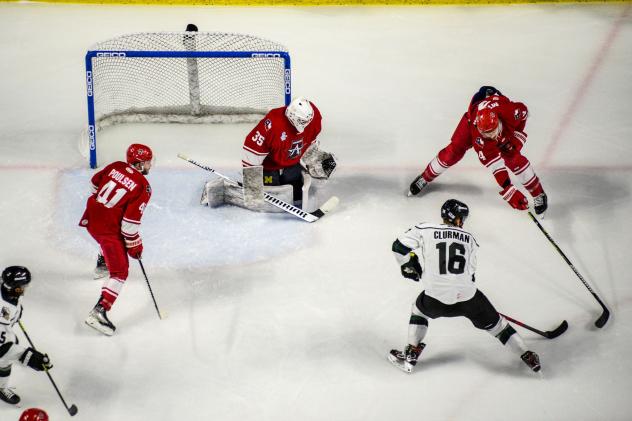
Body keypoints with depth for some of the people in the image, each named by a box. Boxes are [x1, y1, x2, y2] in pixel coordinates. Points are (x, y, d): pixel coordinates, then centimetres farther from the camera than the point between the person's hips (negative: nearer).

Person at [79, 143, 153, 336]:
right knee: (120, 271, -6)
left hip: (91, 216, 8)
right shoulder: (143, 186, -13)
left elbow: (95, 182, 19)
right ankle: (99, 312, -18)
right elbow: (131, 220, -16)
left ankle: (102, 264, 65)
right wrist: (134, 245, -4)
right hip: (108, 228, -8)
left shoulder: (115, 166, 4)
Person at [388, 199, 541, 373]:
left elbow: (399, 246, 0)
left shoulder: (425, 230, 3)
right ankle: (527, 356, 24)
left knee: (419, 308, 31)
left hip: (436, 299, -1)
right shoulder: (469, 238, 12)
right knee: (494, 323, 21)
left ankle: (411, 355, 26)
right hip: (467, 295, 1)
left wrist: (409, 266, 16)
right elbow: (470, 272, 15)